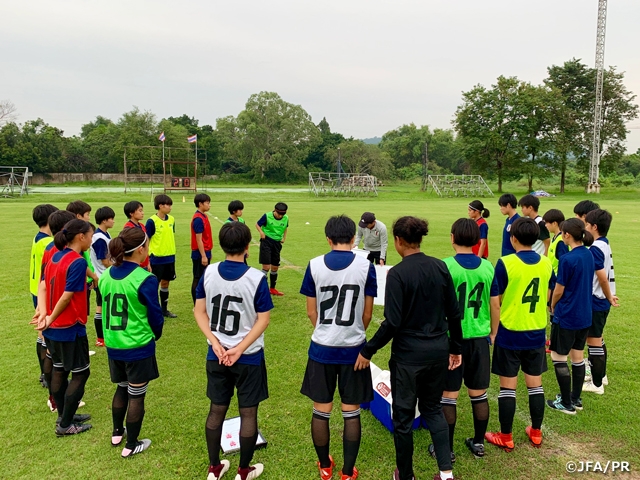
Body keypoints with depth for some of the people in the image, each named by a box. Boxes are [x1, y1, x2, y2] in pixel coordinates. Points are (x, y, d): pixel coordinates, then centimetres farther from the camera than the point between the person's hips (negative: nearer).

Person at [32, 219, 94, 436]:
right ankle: (65, 425, 12)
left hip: (54, 327, 9)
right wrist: (50, 318, -8)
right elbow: (67, 296, -21)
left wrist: (43, 313, -8)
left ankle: (64, 416, 31)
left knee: (59, 370, 18)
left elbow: (43, 286, 2)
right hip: (71, 327, -9)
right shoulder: (78, 262, -20)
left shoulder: (55, 257, 6)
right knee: (80, 373, 4)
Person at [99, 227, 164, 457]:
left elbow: (105, 307, 9)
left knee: (122, 388, 26)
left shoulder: (105, 276, -1)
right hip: (138, 346, -6)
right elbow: (155, 315, -13)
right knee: (136, 394, 10)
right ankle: (132, 445, 22)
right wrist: (155, 334, 7)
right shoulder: (145, 279, -20)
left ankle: (117, 432, 41)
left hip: (113, 345, 6)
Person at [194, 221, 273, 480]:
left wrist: (215, 343, -5)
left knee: (217, 409, 18)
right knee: (248, 413, 12)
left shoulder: (208, 272, -6)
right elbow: (263, 320, -16)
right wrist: (239, 349, -12)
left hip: (216, 356, 4)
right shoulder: (257, 278, -17)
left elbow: (199, 311, -2)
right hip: (249, 357, -4)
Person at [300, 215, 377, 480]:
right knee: (351, 413, 13)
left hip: (322, 348, 1)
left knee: (321, 411, 16)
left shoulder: (315, 265, -7)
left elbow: (311, 312, 0)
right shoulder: (365, 266, -9)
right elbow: (367, 314, -2)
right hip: (353, 349, -1)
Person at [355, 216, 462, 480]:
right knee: (433, 408, 24)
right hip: (438, 350, 6)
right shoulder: (440, 267, -1)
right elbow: (454, 313, 3)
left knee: (403, 416, 12)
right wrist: (456, 347, 16)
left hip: (408, 354, -5)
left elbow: (392, 323, -19)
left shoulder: (398, 273, -17)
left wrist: (367, 350, -8)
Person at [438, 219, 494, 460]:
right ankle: (478, 443, 31)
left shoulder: (445, 266, -15)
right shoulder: (488, 266, -2)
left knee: (448, 396, 7)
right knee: (479, 394, 16)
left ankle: (447, 448, 19)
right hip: (479, 338, 4)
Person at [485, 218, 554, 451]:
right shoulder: (546, 264, -1)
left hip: (509, 334, -4)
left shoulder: (505, 263, -16)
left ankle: (505, 438, 16)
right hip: (537, 334, 4)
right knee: (535, 384, 16)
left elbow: (495, 302, -14)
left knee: (507, 386, 6)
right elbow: (548, 298, 10)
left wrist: (493, 332, -3)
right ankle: (536, 433, 29)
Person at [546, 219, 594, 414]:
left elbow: (559, 290, -13)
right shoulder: (589, 255, 3)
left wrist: (553, 306, 5)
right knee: (578, 357, 17)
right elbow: (585, 284, 12)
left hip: (566, 317, -8)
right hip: (585, 315, 8)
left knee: (558, 358, 5)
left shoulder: (567, 259, -21)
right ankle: (576, 399, 28)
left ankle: (567, 404, 13)